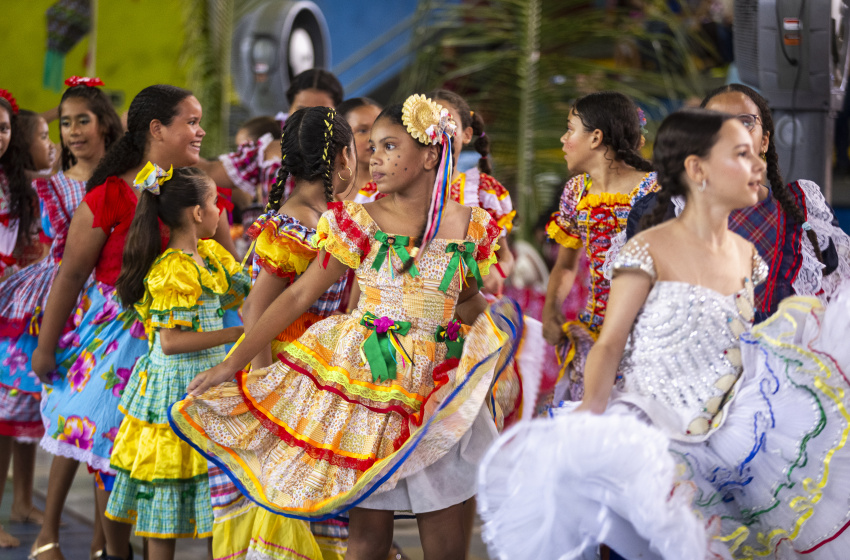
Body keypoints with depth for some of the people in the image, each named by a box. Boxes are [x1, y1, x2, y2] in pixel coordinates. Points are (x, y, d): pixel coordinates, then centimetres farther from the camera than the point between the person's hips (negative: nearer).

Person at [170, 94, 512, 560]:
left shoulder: (469, 225, 0)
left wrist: (491, 325, -5)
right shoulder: (361, 223, -4)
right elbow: (298, 297, -2)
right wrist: (232, 364, -2)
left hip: (436, 396, 2)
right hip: (363, 383, -2)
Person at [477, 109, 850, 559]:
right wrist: (590, 408, -25)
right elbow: (610, 344, -9)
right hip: (652, 427, -7)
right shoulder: (649, 252, -8)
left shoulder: (746, 255, 12)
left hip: (725, 432, 7)